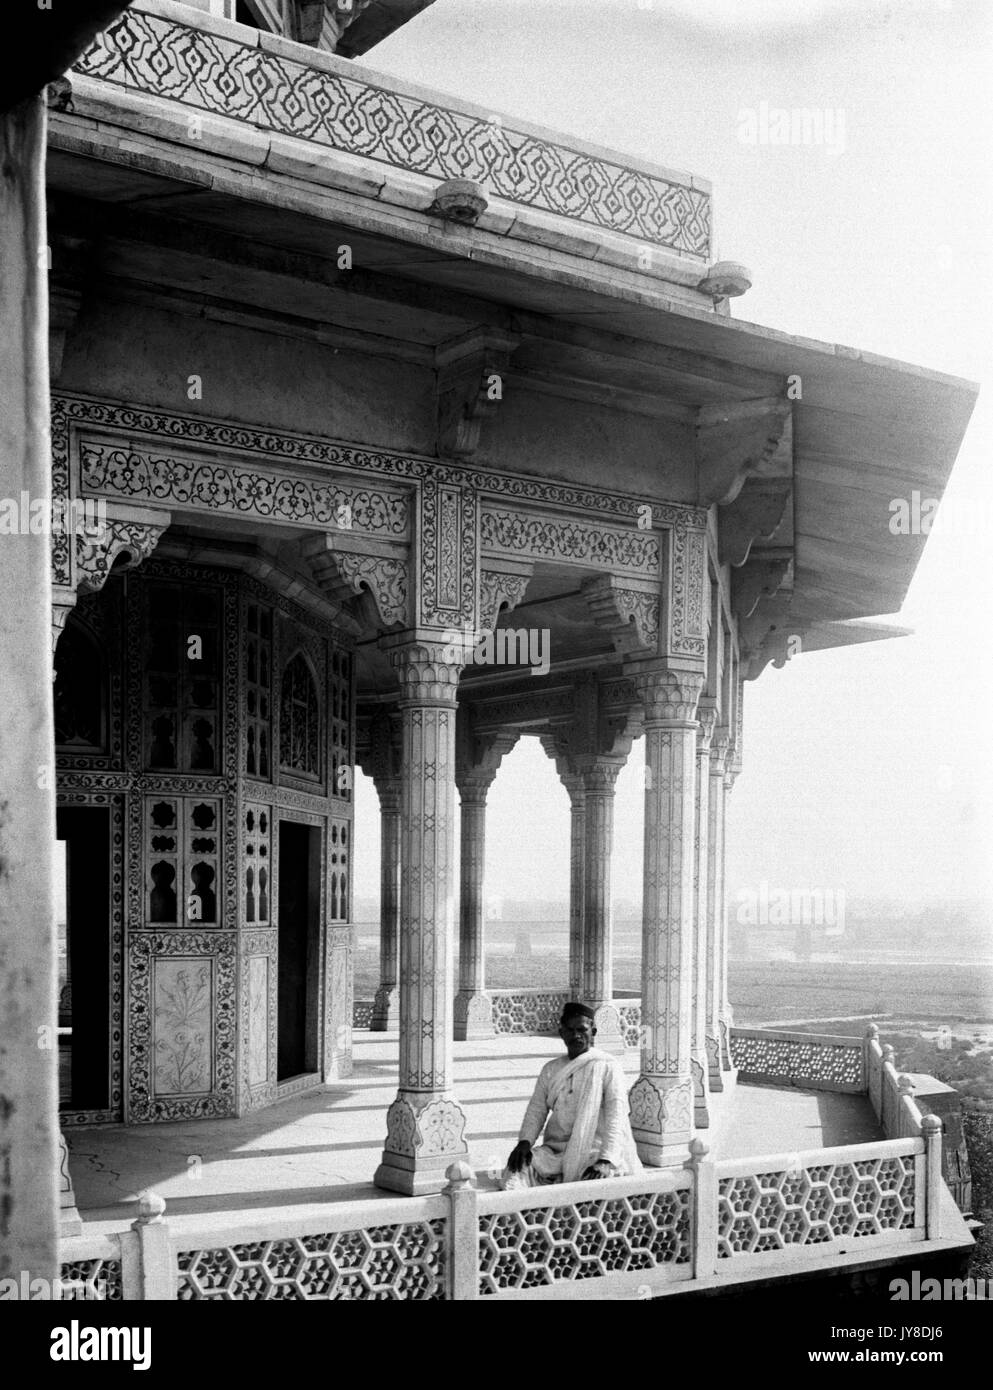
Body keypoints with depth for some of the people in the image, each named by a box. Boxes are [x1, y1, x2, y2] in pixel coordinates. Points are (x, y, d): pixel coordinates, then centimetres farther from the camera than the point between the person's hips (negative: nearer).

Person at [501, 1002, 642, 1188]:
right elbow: (537, 1108, 12)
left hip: (594, 1155, -4)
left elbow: (616, 1117, -8)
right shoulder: (551, 1069, 18)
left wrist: (606, 1161, -22)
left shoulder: (607, 1066, 1)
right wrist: (525, 1142, -10)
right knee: (517, 1167, -23)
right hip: (556, 1151, 4)